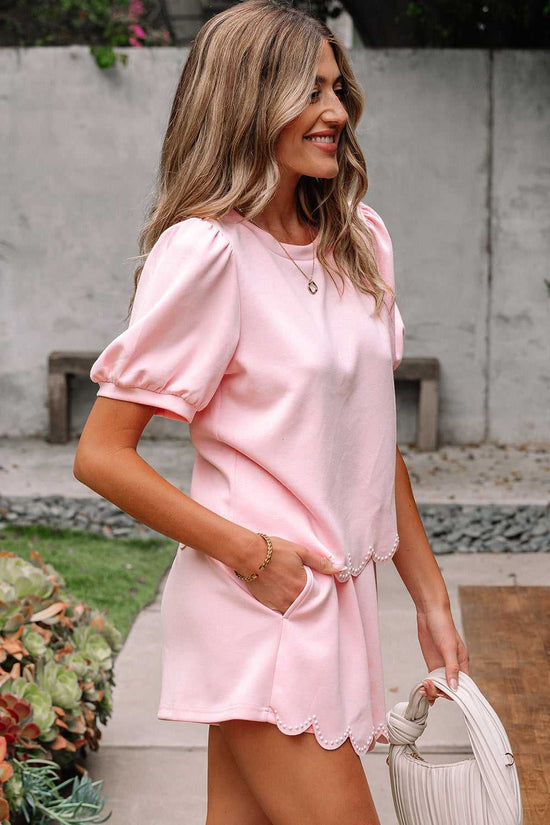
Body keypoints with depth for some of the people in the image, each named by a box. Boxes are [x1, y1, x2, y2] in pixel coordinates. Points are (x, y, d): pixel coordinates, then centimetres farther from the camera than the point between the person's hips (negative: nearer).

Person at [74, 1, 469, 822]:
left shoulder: (359, 240, 9)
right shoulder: (205, 250, -13)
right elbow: (101, 455, -12)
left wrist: (431, 598, 15)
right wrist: (251, 553, -14)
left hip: (338, 595, 7)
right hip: (264, 603, -6)